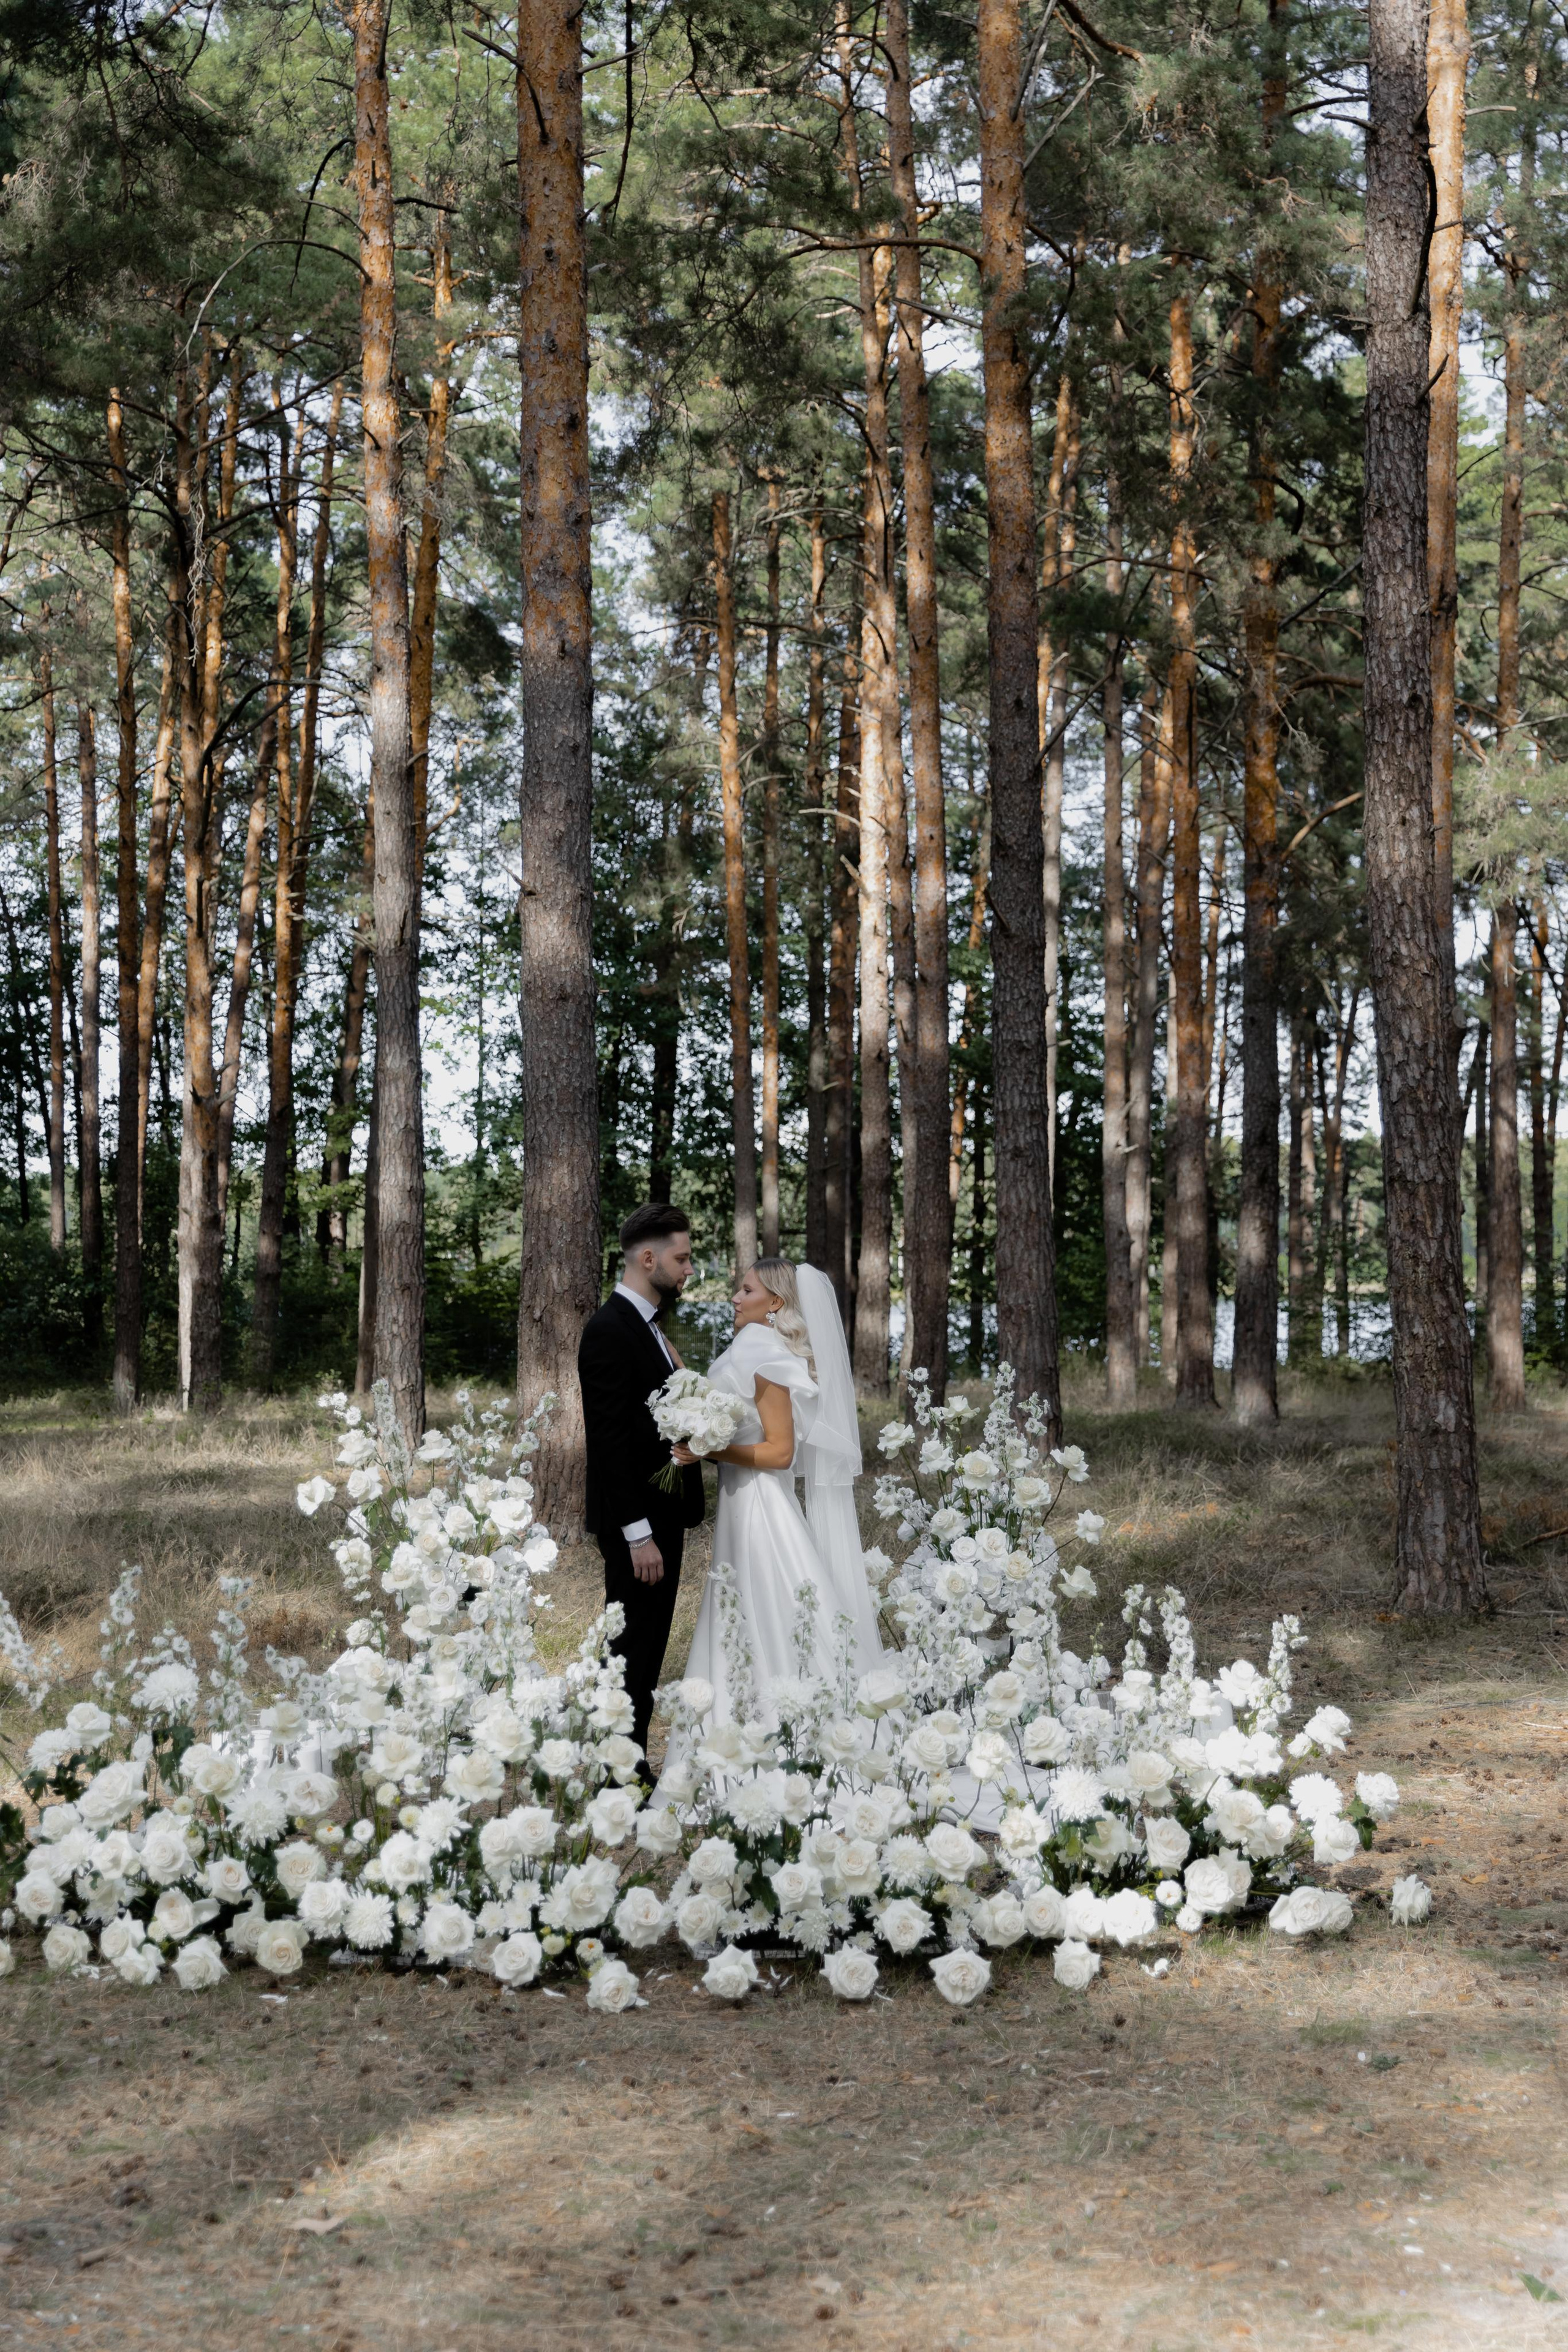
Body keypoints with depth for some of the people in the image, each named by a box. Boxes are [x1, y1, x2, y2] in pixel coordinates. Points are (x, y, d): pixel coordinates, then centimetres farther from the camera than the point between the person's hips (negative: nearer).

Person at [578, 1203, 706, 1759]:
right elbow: (610, 1441, -22)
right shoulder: (609, 1331, -18)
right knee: (633, 1654, -3)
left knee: (648, 1651, 15)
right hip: (636, 1525, -10)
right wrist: (638, 1534, -23)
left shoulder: (649, 1326, 13)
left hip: (662, 1514, 10)